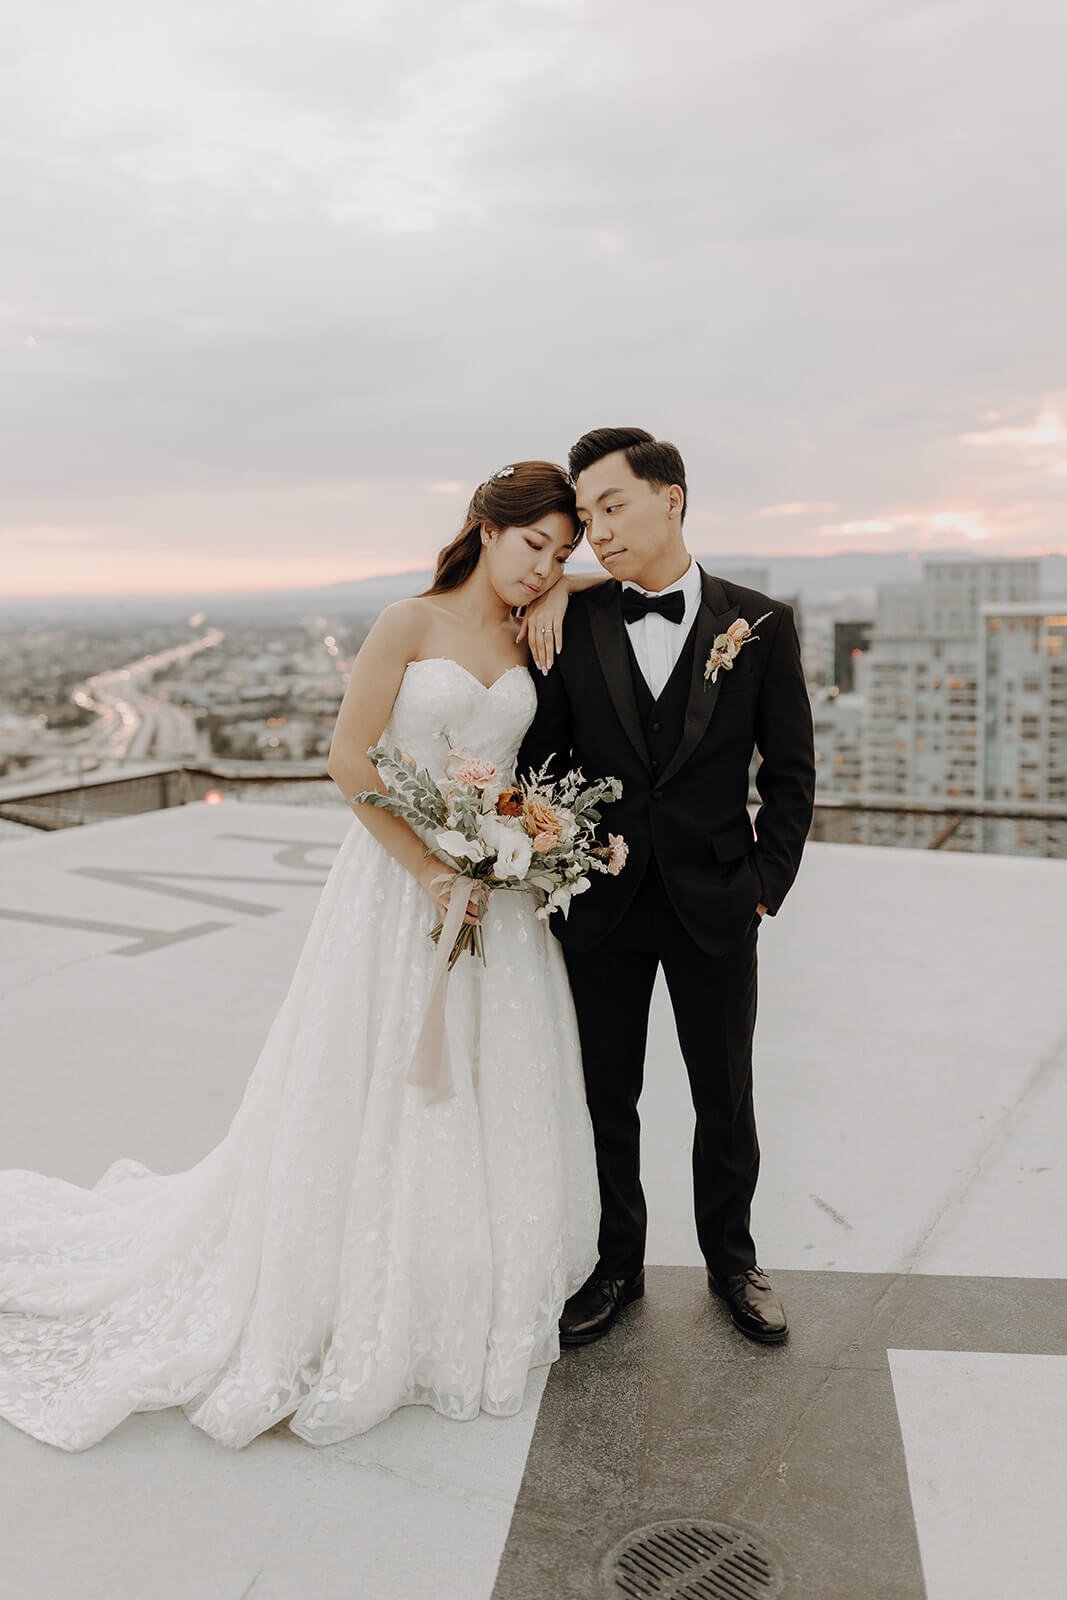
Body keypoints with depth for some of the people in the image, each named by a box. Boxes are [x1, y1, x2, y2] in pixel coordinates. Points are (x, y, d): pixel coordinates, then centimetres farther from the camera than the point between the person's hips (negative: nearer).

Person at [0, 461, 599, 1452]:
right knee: (372, 1099, 4)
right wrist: (429, 869, -16)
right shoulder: (408, 624, -7)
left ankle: (469, 1306, 32)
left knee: (491, 1100, 12)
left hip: (497, 890, 5)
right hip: (399, 880, -5)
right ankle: (340, 1309, 24)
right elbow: (348, 759, -13)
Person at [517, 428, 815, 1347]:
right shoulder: (569, 625, -2)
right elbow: (538, 762, 4)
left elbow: (791, 772, 0)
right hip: (600, 903, 1)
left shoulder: (759, 625, -3)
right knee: (608, 1100, 13)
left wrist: (767, 885, -3)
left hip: (714, 905, 0)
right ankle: (619, 1264, 33)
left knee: (726, 1101, 13)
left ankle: (732, 1259, 36)